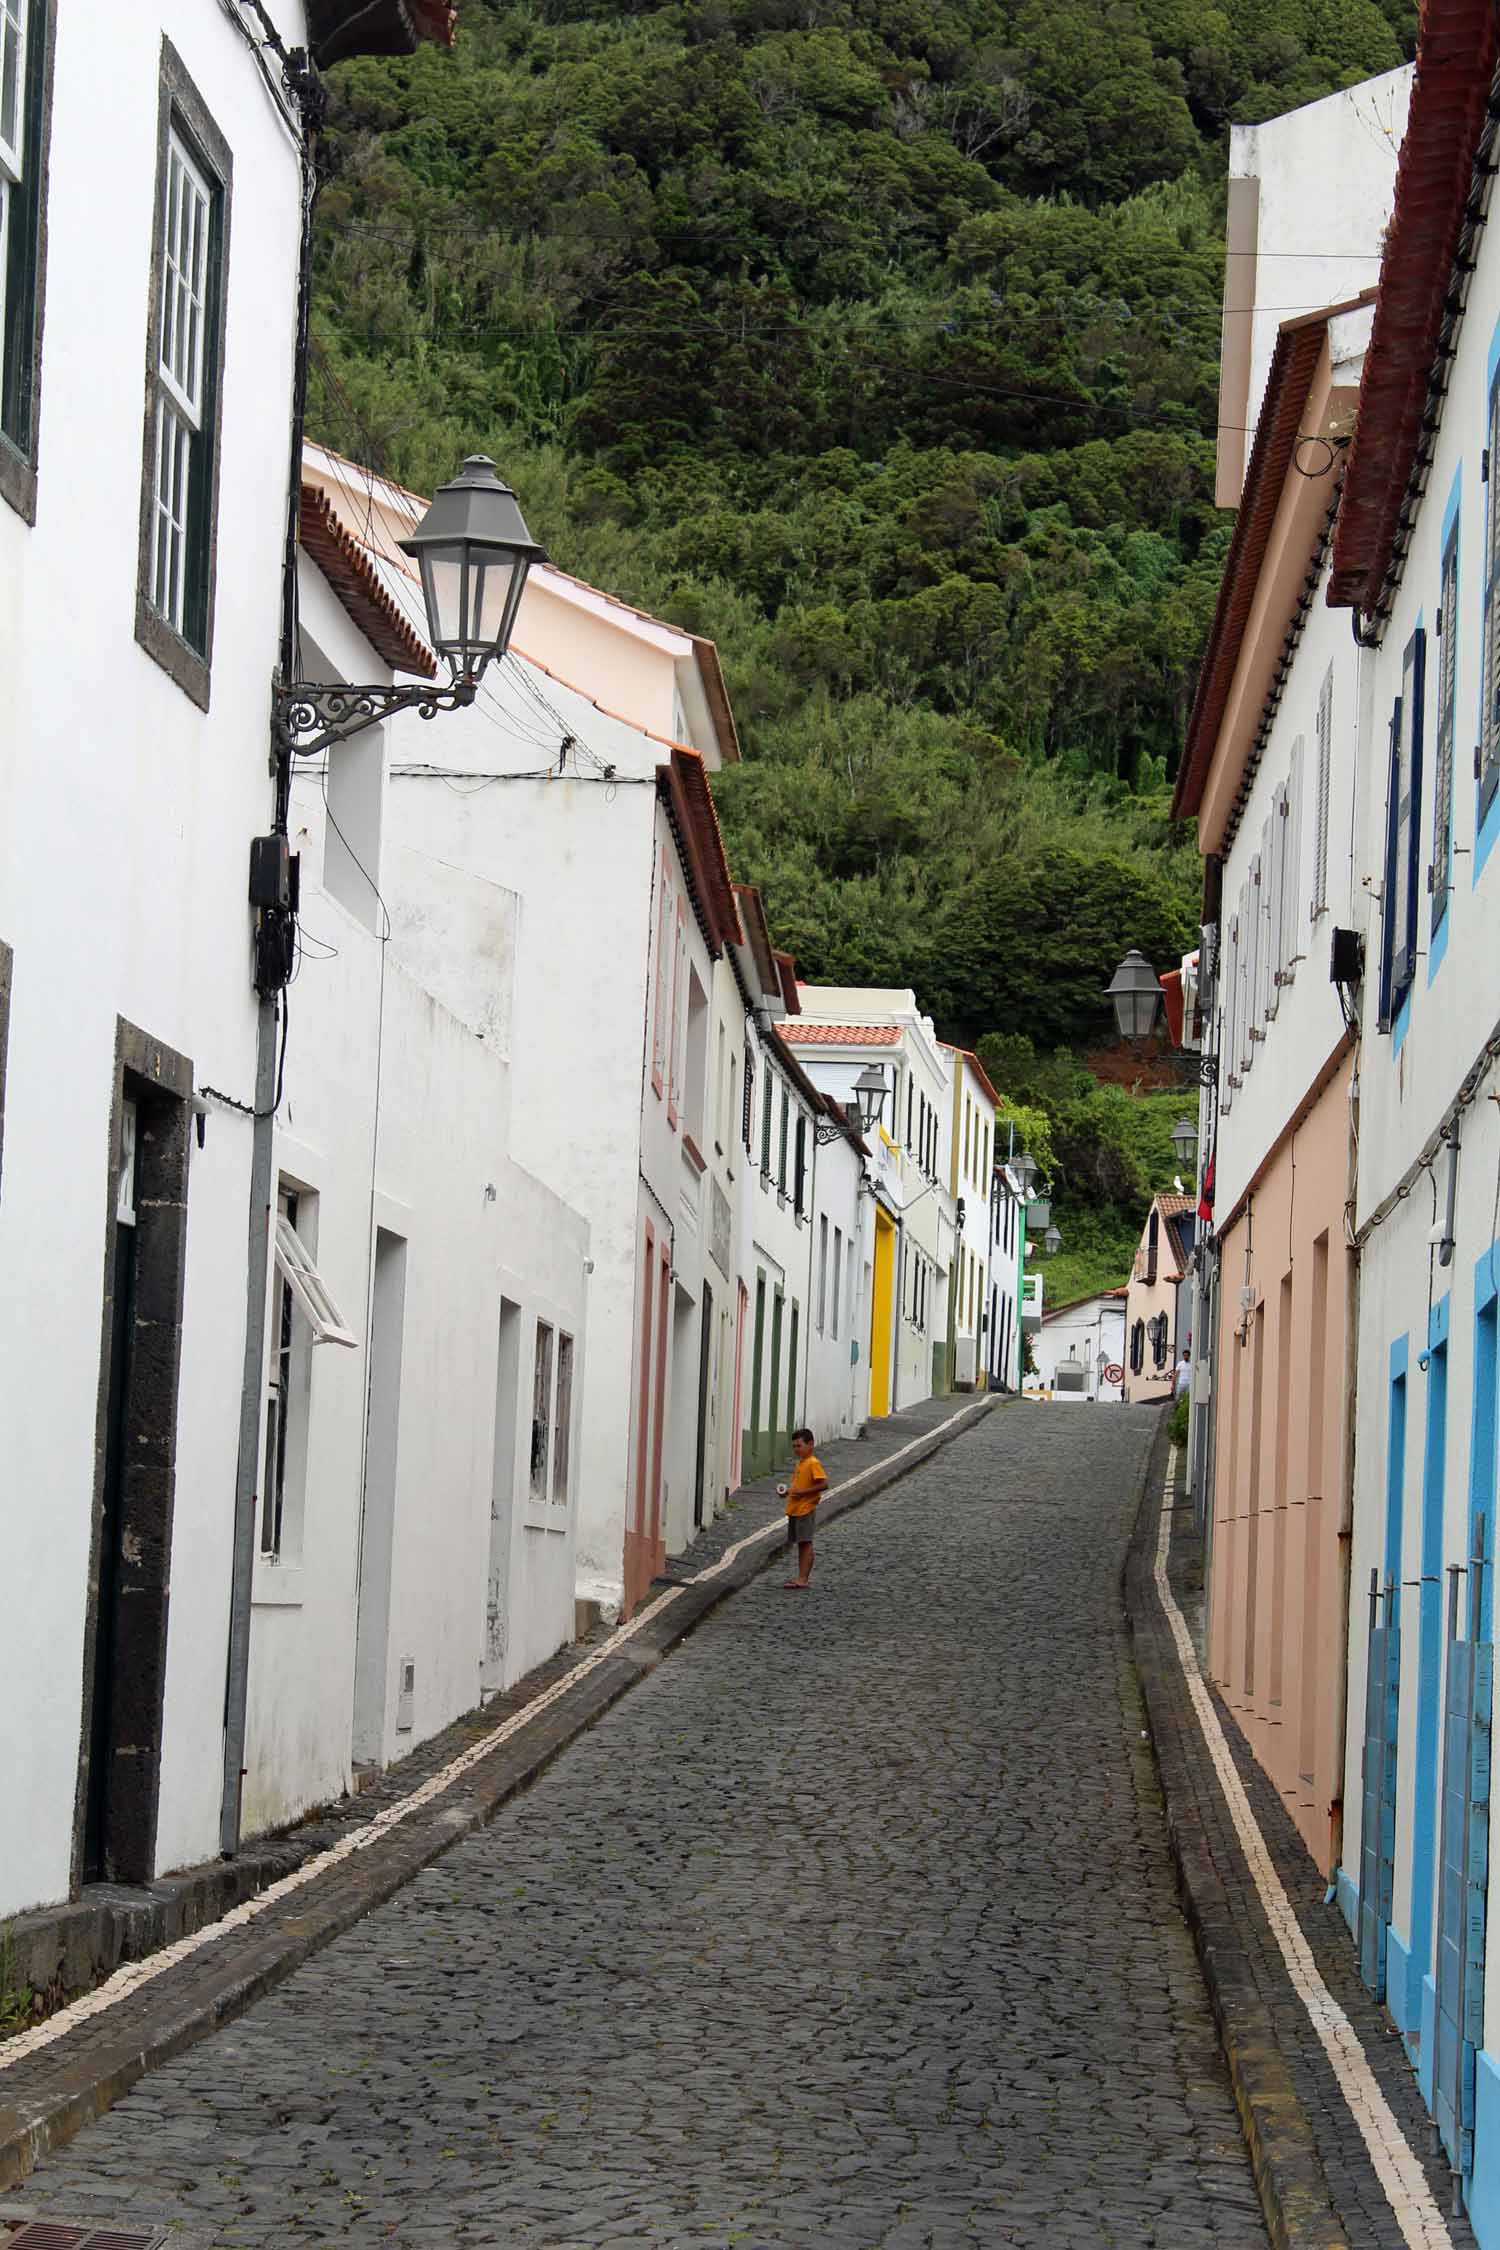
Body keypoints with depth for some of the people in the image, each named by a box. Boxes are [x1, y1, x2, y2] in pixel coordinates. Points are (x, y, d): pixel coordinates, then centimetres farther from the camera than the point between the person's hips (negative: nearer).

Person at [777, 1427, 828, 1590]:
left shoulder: (813, 1463, -14)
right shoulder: (799, 1463, 15)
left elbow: (823, 1484, -22)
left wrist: (802, 1492, -22)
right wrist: (788, 1491, 7)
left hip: (806, 1510, -10)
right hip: (794, 1510, 10)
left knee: (805, 1543, -8)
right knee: (800, 1544, 13)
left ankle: (803, 1580, -9)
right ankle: (801, 1577, 18)